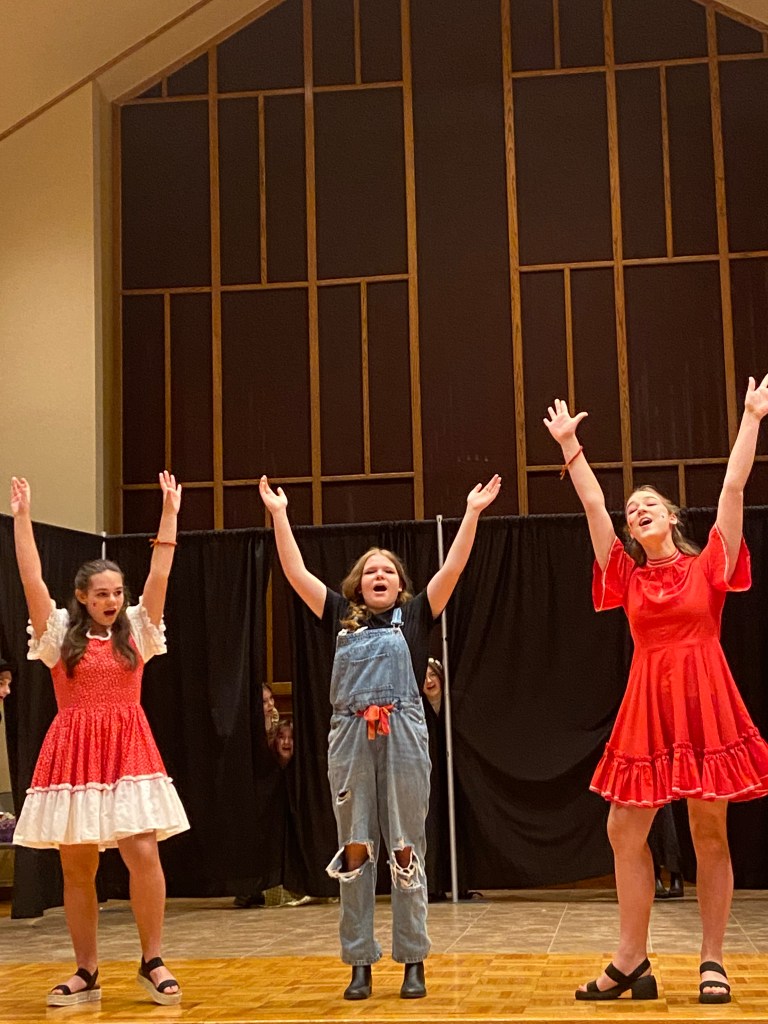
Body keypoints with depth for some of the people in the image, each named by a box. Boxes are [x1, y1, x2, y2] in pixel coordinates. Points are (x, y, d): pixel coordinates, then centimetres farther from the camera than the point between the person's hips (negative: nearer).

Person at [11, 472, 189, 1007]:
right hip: (74, 755, 0)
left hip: (129, 753, 0)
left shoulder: (136, 630, 8)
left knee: (144, 855, -11)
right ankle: (87, 973, 14)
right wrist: (22, 517, -7)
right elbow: (32, 580, -3)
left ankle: (152, 962, 3)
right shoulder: (59, 634, 6)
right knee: (77, 868, 4)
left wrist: (169, 512, -2)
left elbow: (160, 574, 2)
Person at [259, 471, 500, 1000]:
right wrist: (279, 515, 10)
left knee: (406, 848, 2)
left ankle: (413, 962, 9)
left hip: (403, 733, -2)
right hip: (350, 734, 2)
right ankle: (360, 963, 11)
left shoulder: (415, 614, 11)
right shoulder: (342, 615, 15)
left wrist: (473, 512, -3)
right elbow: (297, 573, 13)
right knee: (354, 850, 4)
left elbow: (453, 568, 3)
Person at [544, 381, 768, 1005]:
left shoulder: (709, 566, 4)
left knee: (710, 833, 2)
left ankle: (712, 962, 10)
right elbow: (593, 505, 9)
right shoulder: (630, 578, 10)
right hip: (649, 708, 3)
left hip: (706, 703, -3)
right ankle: (631, 964, 8)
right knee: (625, 831, 0)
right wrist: (569, 445, 9)